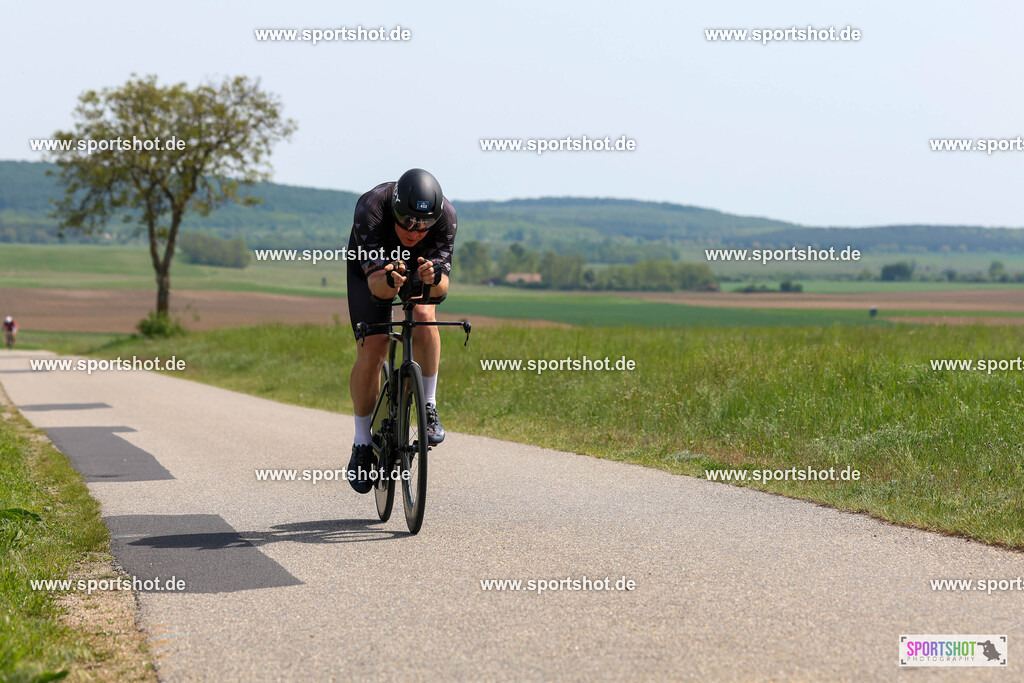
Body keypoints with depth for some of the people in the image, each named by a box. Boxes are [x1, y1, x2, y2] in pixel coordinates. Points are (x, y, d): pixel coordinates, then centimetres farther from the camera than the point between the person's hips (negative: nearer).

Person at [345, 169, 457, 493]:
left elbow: (442, 289, -35)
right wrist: (389, 281, -64)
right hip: (371, 266, -1)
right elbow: (374, 285, -41)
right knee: (371, 351, -14)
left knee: (423, 316, -31)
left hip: (422, 263, 1)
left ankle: (428, 407, -12)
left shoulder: (446, 216, -34)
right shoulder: (370, 209, -39)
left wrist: (434, 278, -57)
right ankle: (362, 444, 3)